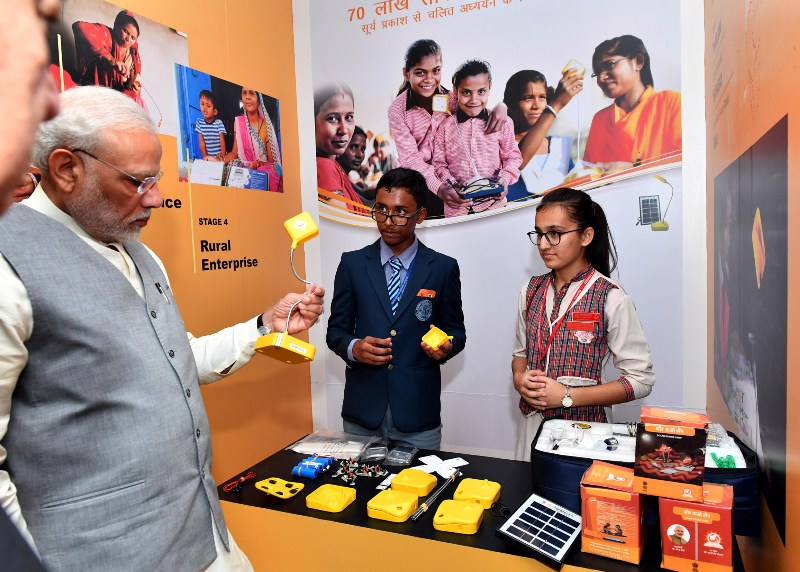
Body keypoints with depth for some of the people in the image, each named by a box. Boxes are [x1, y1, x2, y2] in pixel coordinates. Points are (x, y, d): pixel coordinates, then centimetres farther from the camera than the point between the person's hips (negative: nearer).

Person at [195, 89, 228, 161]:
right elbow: (202, 142, 1)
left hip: (219, 157, -2)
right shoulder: (199, 122, 3)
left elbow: (222, 141, -8)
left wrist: (222, 156, -20)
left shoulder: (219, 123, -4)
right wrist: (205, 157, -8)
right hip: (208, 157, 2)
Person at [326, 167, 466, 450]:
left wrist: (445, 347, -15)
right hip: (362, 409, 1)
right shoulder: (352, 263, 2)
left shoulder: (443, 268, -1)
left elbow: (456, 330, 6)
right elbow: (336, 329, 6)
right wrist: (353, 347, -15)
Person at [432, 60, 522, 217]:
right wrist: (450, 184, -14)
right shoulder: (445, 127, -2)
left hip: (494, 202, 1)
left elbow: (513, 156, 6)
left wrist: (504, 179, -11)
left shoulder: (502, 123, -1)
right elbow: (439, 164, 1)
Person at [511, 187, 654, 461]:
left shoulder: (610, 298, -14)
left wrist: (567, 396, -17)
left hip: (582, 426, -4)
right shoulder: (531, 290, 1)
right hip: (532, 422, 5)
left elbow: (641, 379, -12)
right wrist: (519, 378, -9)